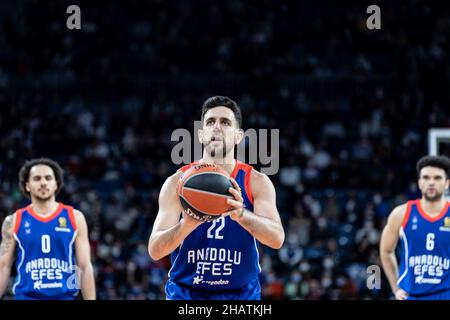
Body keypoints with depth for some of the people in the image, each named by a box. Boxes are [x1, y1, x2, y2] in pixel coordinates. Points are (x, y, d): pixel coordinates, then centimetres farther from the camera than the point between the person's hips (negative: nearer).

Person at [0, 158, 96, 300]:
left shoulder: (74, 218, 5)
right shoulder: (14, 222, 5)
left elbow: (85, 267, 4)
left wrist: (90, 299, -2)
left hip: (65, 297, 1)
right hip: (26, 297, -1)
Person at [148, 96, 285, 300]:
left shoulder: (257, 182, -5)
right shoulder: (177, 183, -6)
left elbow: (277, 239, -21)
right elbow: (154, 249, -16)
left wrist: (241, 214, -41)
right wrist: (187, 224, -37)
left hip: (241, 294, 1)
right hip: (185, 293, -1)